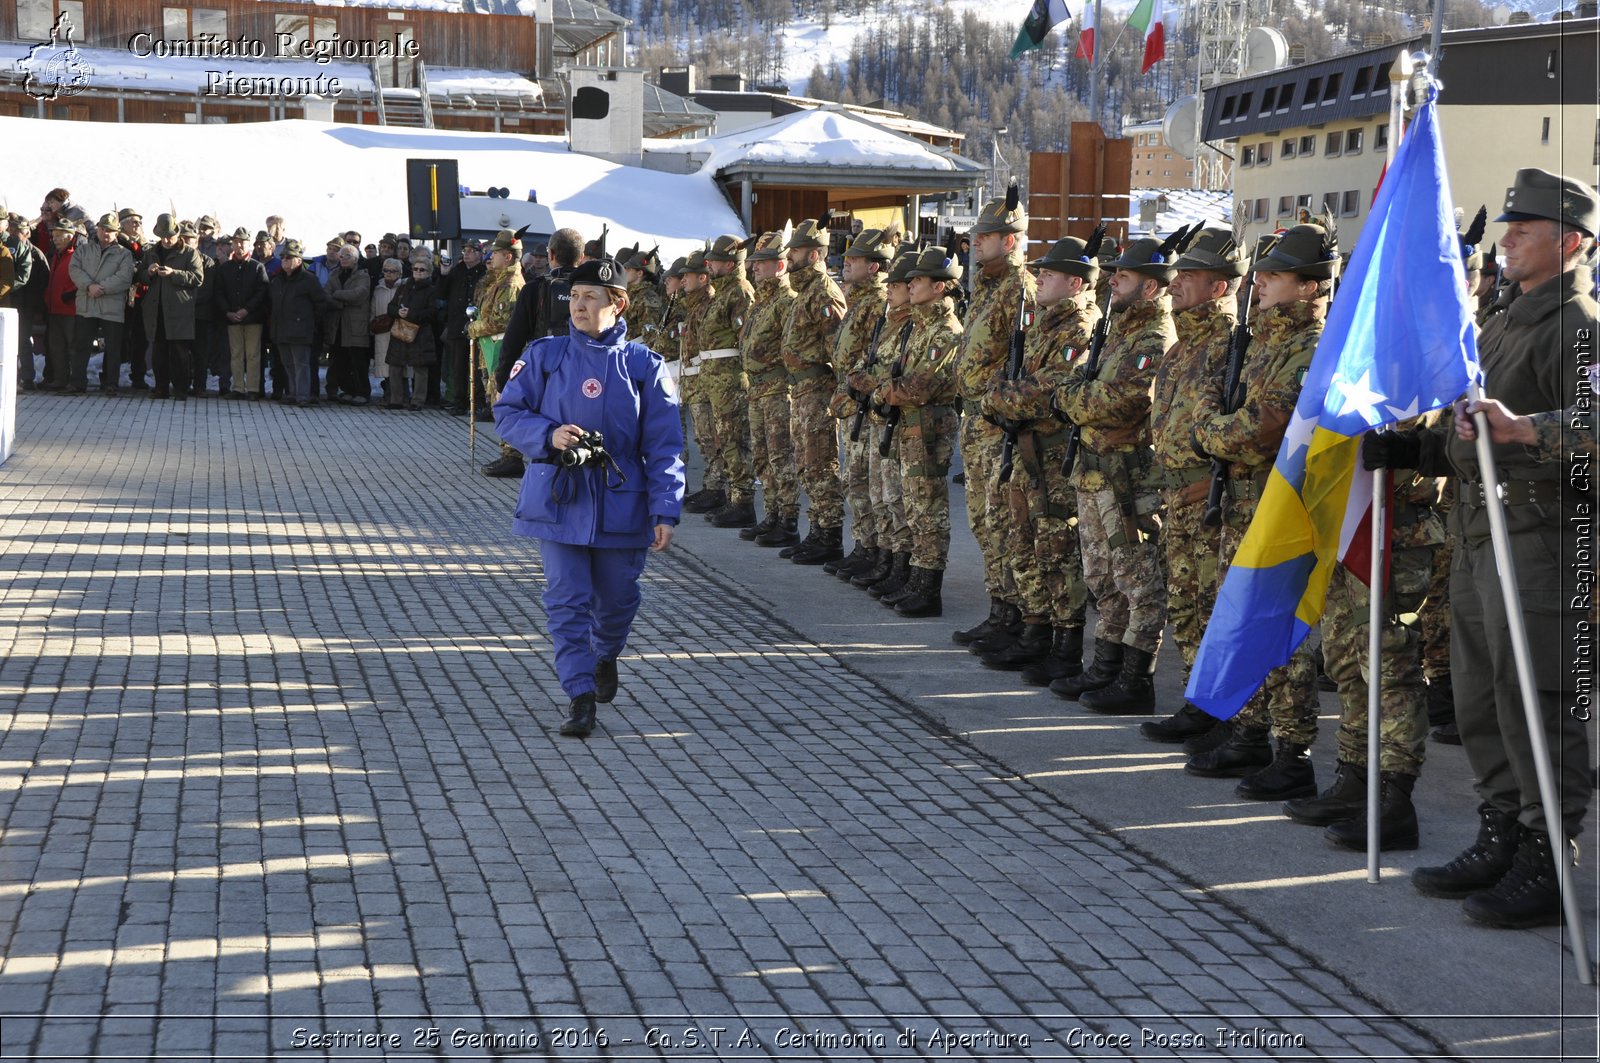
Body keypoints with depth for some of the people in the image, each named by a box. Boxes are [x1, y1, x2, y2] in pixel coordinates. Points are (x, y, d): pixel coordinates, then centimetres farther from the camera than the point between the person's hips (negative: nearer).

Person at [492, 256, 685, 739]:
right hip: (559, 499, 0)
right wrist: (549, 434, -16)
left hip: (621, 502, 0)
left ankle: (605, 657, 44)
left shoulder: (642, 364, -1)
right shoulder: (544, 355, 2)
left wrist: (665, 511, -9)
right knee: (567, 600, -7)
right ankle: (580, 696, -2)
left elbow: (664, 445, -2)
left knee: (617, 598, 12)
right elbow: (508, 412, 4)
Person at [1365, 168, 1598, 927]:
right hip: (1479, 534, 10)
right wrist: (1392, 449, 15)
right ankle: (1499, 842, 24)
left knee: (1538, 704, -6)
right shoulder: (1504, 323, 20)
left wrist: (1526, 427, -42)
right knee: (1481, 700, 14)